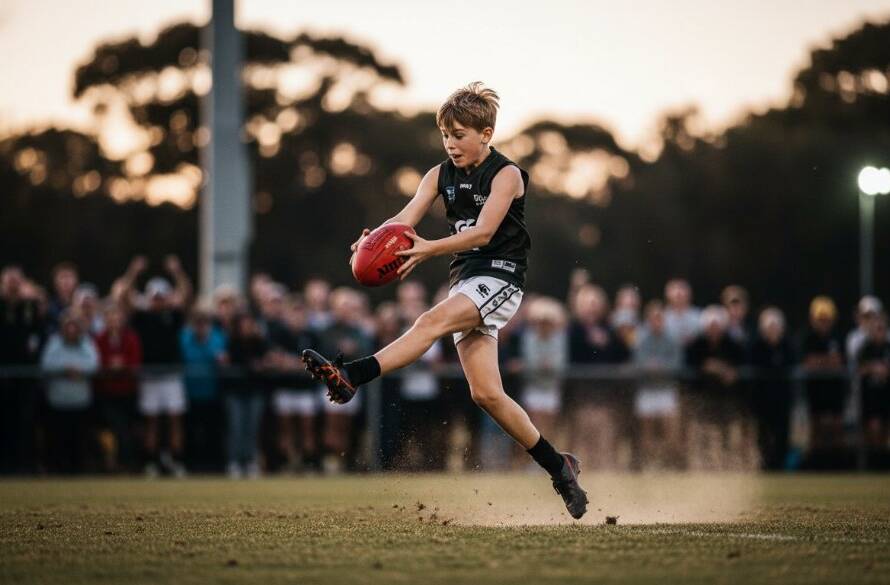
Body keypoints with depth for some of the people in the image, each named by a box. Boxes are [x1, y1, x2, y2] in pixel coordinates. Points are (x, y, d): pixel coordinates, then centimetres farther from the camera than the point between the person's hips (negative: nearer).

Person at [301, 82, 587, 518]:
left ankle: (350, 377, -46)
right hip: (466, 282, 7)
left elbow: (483, 232, -21)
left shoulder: (506, 175, -8)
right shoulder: (441, 175, 10)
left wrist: (429, 249, -36)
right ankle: (559, 468, 10)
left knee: (431, 322, -31)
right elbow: (406, 217, -4)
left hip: (500, 276, -7)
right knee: (485, 393, 1)